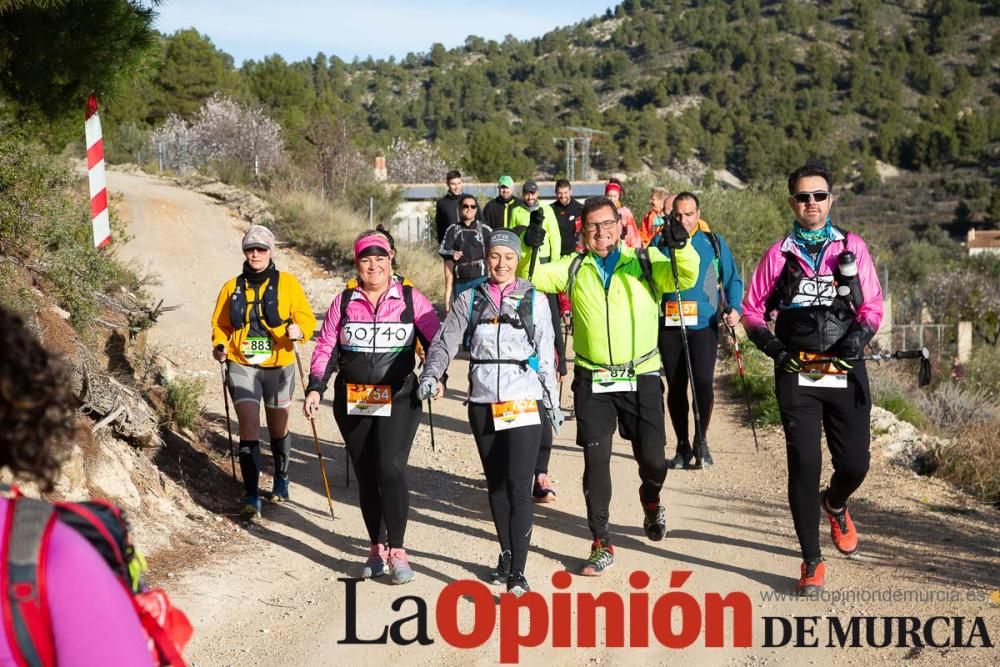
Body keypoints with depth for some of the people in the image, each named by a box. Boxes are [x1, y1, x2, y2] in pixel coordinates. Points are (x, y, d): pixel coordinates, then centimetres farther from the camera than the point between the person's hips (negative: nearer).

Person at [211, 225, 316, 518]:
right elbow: (220, 324, 13)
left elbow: (306, 317, -3)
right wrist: (220, 346, -6)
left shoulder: (287, 283, 1)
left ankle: (281, 479, 39)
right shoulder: (232, 287, 7)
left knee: (278, 429, 15)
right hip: (242, 367, 0)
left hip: (278, 366, 0)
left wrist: (299, 329, -25)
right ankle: (251, 495, -10)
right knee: (249, 429, -12)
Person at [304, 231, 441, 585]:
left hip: (399, 399, -3)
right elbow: (326, 347, 9)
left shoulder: (411, 299, 0)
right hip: (352, 400, 3)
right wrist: (315, 388, 0)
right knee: (366, 476, 9)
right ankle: (377, 549, 21)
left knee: (391, 468, -18)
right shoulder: (343, 301, 7)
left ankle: (397, 551, -11)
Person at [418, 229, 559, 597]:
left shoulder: (534, 300, 4)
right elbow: (445, 341, 1)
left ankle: (517, 572, -13)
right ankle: (506, 554, 30)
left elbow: (545, 356, 5)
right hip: (483, 403, 3)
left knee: (518, 485, -12)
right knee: (495, 483, 14)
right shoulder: (470, 300, 8)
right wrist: (431, 374, -17)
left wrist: (553, 404, 6)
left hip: (524, 401, -3)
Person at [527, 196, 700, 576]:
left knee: (653, 459, 2)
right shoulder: (573, 269, 6)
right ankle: (601, 545, 12)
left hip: (642, 377, -1)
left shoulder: (646, 263, 1)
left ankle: (651, 502, 38)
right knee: (596, 462, 0)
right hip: (592, 381, 1)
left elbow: (686, 277, -14)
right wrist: (528, 248, -20)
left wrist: (681, 247, -34)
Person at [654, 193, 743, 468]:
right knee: (676, 386, 8)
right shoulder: (660, 243, 6)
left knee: (703, 381, -15)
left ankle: (701, 440, 5)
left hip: (704, 324, -2)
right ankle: (683, 446, 21)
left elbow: (732, 279, 9)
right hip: (669, 326, 2)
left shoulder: (713, 242, 5)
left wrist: (734, 308, -6)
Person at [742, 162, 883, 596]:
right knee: (804, 465, -5)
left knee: (854, 463, 2)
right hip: (796, 373, -1)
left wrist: (860, 334, -13)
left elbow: (872, 304, 6)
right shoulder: (779, 254, 5)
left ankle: (835, 505, 40)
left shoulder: (853, 248, 6)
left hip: (846, 372, 1)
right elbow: (752, 309, 10)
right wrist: (768, 341, -8)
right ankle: (812, 561, 7)